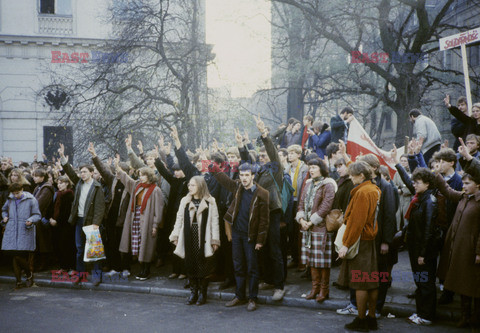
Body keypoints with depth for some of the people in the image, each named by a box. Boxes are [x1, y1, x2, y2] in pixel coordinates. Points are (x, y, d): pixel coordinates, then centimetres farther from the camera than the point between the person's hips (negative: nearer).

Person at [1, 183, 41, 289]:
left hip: (25, 232, -4)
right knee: (15, 256, 3)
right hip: (11, 233, 4)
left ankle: (30, 274, 17)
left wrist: (31, 220, -19)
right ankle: (18, 281, 12)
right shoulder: (10, 200, 13)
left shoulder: (31, 200, -1)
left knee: (20, 256, -9)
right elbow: (4, 210, 30)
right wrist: (5, 217, 10)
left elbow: (37, 215, 0)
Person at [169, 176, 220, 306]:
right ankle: (193, 292, 17)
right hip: (189, 239, 3)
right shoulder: (185, 201, 10)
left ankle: (202, 293, 13)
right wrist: (175, 236, 7)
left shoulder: (210, 201, -1)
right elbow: (179, 219, 12)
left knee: (203, 266, 0)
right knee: (190, 266, 6)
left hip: (203, 240, -3)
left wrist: (215, 240, -6)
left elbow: (214, 222, -3)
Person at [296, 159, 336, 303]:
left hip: (321, 227, -7)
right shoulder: (308, 184, 15)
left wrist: (311, 222, -14)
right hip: (307, 227, 7)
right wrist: (301, 219, -2)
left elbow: (326, 207, -15)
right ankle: (315, 287, 20)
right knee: (311, 259, 10)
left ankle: (323, 290, 7)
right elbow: (301, 203, 14)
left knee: (323, 259, -3)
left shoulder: (328, 185, -8)